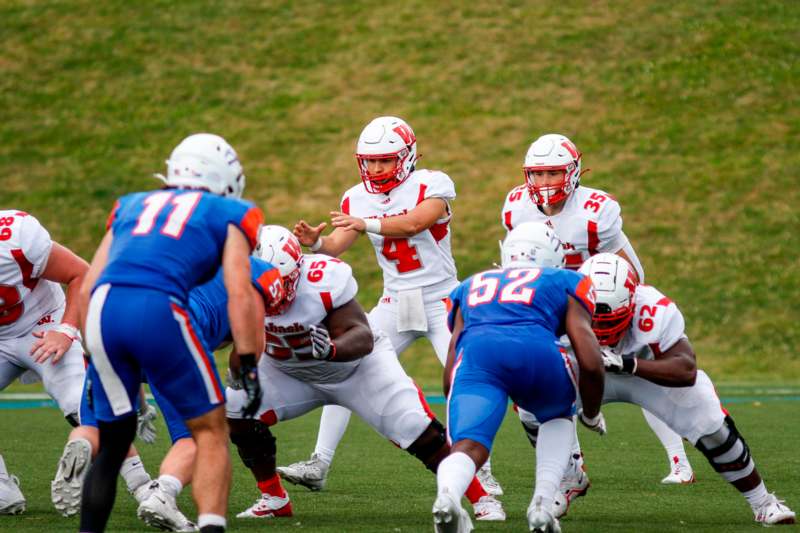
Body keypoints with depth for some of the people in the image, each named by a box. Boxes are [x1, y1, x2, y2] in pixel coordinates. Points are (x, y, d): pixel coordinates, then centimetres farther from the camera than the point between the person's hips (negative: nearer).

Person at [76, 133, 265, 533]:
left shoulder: (132, 207, 32)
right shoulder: (228, 215, 21)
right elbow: (239, 293, 6)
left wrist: (96, 359, 30)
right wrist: (249, 366, 5)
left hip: (103, 308, 4)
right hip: (159, 309, -4)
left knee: (113, 443, 19)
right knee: (210, 431, 10)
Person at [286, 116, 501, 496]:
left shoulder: (431, 186, -12)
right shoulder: (358, 198, 3)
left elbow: (413, 223, -29)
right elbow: (337, 246, -6)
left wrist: (364, 224, -40)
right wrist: (315, 242, -28)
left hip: (441, 300, -4)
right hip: (395, 304, 4)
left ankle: (480, 470, 0)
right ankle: (319, 464, 0)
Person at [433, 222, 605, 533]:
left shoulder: (471, 286, 38)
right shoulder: (565, 284, 31)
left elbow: (450, 376, 29)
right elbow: (590, 362, 19)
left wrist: (462, 422, 45)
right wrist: (592, 415, 37)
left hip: (475, 355, 1)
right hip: (536, 351, -1)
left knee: (467, 448, -8)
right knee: (558, 416, 30)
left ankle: (447, 495, -44)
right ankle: (542, 505, 10)